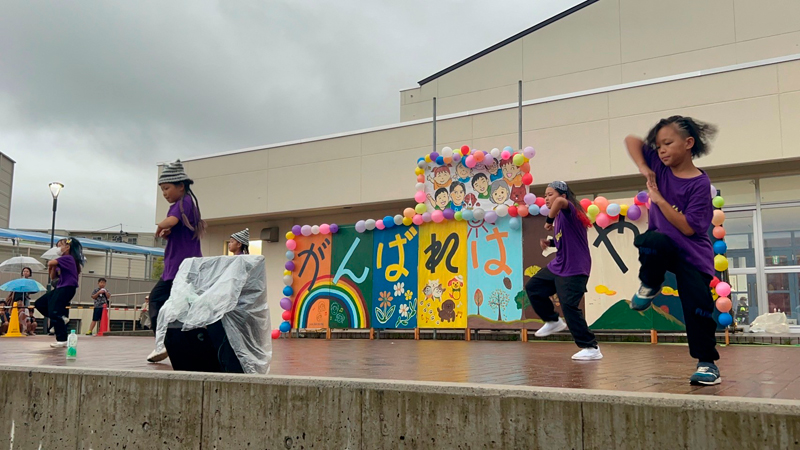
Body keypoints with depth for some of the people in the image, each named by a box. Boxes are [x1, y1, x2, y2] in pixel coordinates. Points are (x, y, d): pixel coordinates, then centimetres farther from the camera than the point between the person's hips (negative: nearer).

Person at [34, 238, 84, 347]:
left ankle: (62, 340, -9)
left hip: (67, 288, -10)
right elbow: (53, 277, 17)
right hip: (60, 288, 10)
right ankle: (61, 318, 11)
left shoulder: (68, 258, -12)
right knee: (39, 304, 12)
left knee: (54, 312, -13)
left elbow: (50, 263, -24)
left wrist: (51, 264, -1)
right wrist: (54, 267, 3)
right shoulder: (62, 260, 18)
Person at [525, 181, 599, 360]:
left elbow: (560, 201, -41)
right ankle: (553, 321, 30)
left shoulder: (569, 210, -16)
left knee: (569, 306, -15)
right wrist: (550, 242, 6)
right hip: (558, 266, 10)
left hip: (574, 270, -10)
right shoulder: (560, 216, 10)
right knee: (532, 287, 16)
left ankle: (591, 348, -6)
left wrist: (549, 221, -28)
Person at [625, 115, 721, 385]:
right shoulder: (660, 166, -2)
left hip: (692, 254, -3)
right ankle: (650, 286, -5)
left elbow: (688, 227, -21)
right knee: (652, 241, -34)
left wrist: (658, 198, -21)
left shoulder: (700, 184, -16)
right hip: (663, 246, 3)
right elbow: (632, 140, 4)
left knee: (698, 303, -12)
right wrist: (643, 168, -12)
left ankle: (707, 362, 6)